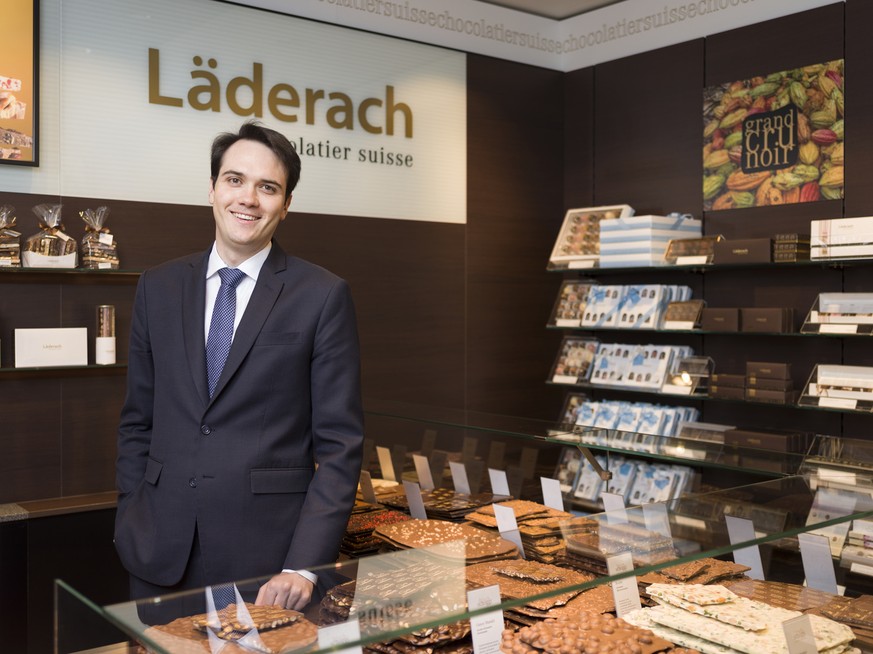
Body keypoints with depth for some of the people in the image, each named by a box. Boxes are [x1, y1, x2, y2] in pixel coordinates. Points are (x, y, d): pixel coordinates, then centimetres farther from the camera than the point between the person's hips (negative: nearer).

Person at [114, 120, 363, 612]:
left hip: (268, 557, -3)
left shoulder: (323, 296, -6)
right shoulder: (159, 288, 6)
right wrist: (131, 525, 4)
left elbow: (340, 443, -7)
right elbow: (138, 421, 11)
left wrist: (304, 566, -13)